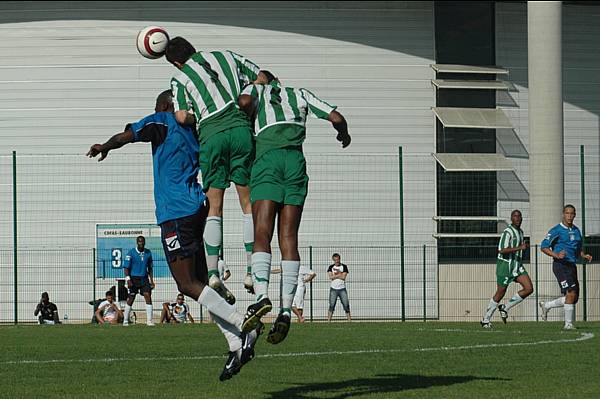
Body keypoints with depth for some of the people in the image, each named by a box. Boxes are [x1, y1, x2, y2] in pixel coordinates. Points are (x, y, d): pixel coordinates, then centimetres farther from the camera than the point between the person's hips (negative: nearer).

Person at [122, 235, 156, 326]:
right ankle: (125, 321, 11)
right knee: (130, 300, 1)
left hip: (144, 279, 3)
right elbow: (126, 267, -8)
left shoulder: (148, 252, 7)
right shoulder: (131, 253, -6)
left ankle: (149, 320, -9)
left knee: (148, 297, -9)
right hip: (133, 278, -3)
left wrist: (151, 280, 11)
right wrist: (128, 279, -18)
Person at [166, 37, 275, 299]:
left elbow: (182, 117, -3)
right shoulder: (226, 57, 19)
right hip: (240, 128, 1)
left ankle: (213, 273, -9)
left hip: (210, 136, -1)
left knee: (214, 207, 4)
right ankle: (251, 271, -1)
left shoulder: (180, 78, 11)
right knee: (248, 203, 5)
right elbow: (262, 78, 19)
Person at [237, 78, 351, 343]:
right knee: (288, 238, -1)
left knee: (262, 235, -11)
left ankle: (261, 294, -35)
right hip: (296, 160, 3)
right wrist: (343, 134, 45)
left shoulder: (255, 89, 22)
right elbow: (336, 117, 23)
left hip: (266, 158, -2)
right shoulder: (299, 94, 29)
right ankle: (286, 310, -13)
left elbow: (244, 101, -3)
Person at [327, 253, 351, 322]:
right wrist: (340, 274, -9)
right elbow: (331, 277, -10)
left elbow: (343, 277, -10)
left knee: (346, 305, -2)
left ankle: (349, 320, 2)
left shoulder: (344, 267, 3)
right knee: (331, 306, -3)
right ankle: (328, 321, -2)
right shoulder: (331, 267, 5)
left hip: (342, 289, 0)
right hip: (333, 289, 0)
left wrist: (335, 274, -7)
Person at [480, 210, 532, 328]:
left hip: (517, 265, 8)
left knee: (529, 288, -7)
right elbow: (502, 250, -26)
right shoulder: (507, 232, -16)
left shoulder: (520, 232, 13)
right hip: (505, 265, -8)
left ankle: (505, 308, 7)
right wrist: (520, 248, -29)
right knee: (500, 293, -1)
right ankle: (486, 319, 15)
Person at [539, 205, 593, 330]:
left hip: (571, 265, 8)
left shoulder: (576, 231, 15)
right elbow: (544, 247, -8)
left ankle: (546, 305, 27)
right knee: (571, 294, -17)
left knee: (573, 298, 8)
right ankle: (568, 323, -7)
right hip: (560, 265, -8)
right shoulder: (557, 230, -7)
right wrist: (556, 255, -22)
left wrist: (585, 256, 6)